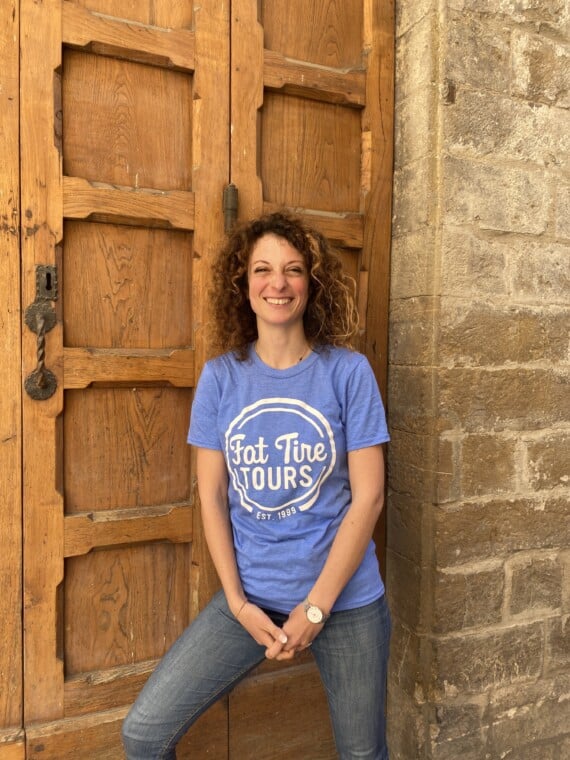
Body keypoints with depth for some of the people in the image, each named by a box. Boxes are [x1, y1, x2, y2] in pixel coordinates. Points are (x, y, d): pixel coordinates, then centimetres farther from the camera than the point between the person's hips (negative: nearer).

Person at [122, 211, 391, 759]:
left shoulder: (348, 371, -9)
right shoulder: (219, 377, -4)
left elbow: (367, 496, -10)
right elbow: (212, 498, -2)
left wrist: (316, 606, -11)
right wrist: (238, 602, -8)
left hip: (344, 596, -1)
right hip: (251, 596, 2)